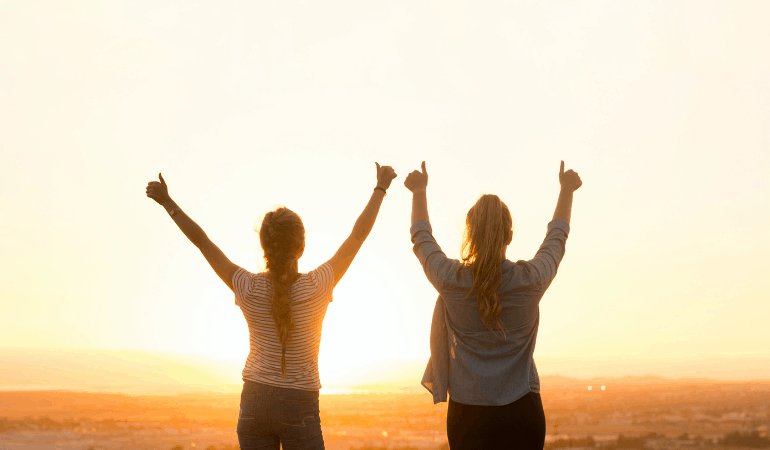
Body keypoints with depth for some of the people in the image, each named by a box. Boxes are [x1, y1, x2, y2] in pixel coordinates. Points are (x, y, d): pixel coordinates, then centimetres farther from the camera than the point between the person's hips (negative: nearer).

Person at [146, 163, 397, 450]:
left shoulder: (249, 289, -9)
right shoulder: (316, 287, -14)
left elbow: (201, 240, 1)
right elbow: (359, 233, -4)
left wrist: (168, 203, 12)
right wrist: (381, 188, 7)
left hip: (254, 404, 3)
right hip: (299, 408, -3)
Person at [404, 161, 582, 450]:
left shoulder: (451, 280, -6)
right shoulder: (531, 280, -5)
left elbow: (422, 239, 14)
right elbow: (556, 238, 15)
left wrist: (419, 191, 31)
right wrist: (566, 189, 32)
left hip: (467, 412, 0)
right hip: (522, 411, 0)